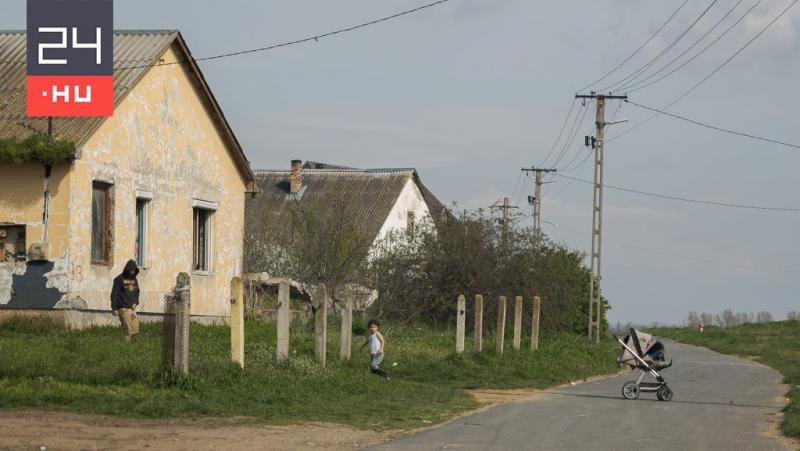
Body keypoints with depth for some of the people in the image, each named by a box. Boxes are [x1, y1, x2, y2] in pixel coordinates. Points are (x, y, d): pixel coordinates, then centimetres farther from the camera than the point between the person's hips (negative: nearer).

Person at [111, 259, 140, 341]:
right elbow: (114, 294, -8)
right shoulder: (119, 279, -6)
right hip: (123, 309, -6)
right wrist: (114, 308, -13)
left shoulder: (134, 279, 13)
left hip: (132, 309, 6)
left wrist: (135, 302, 4)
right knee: (128, 332, -10)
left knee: (135, 331, 2)